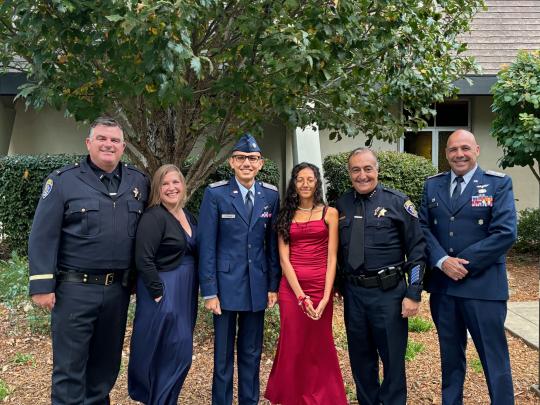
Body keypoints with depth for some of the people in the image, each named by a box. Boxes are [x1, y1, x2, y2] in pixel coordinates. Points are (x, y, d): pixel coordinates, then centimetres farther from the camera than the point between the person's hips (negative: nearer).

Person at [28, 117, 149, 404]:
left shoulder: (139, 182, 7)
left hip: (118, 290, 4)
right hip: (75, 289, -4)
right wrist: (42, 285, -11)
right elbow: (43, 236, -6)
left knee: (107, 362, 15)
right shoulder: (63, 180, -4)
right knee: (70, 365, 4)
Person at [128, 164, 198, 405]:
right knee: (173, 353, -2)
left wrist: (195, 287, 9)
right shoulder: (153, 217, -15)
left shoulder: (187, 215, 10)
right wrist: (158, 293, -19)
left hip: (186, 292, 8)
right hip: (164, 292, -8)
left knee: (179, 351, 16)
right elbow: (143, 260, -20)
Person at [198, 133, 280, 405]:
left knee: (252, 354, 14)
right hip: (226, 284, -3)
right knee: (223, 355, 9)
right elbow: (206, 245, -7)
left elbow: (273, 243, 6)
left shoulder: (271, 195, 3)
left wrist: (273, 285, 5)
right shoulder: (215, 193, -6)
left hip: (258, 286, 3)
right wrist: (209, 291, -9)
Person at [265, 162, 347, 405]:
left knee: (319, 348, 9)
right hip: (290, 288, 1)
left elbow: (332, 257, -2)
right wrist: (301, 296, -12)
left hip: (321, 286, -1)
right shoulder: (286, 216, 7)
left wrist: (326, 296, -14)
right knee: (292, 347, 7)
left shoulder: (329, 213, 3)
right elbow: (284, 258, -1)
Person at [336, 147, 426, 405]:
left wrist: (413, 294, -10)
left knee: (393, 357, 8)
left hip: (388, 292, -3)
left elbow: (416, 249, -5)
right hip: (353, 293, 4)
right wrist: (339, 287, 8)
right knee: (360, 358, 16)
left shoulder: (397, 202, -4)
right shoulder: (341, 205, 6)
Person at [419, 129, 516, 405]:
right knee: (450, 355, 18)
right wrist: (442, 261, -13)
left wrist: (463, 264, -14)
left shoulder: (499, 183, -3)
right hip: (442, 285, 4)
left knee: (494, 358, 3)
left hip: (483, 286, -4)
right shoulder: (433, 185, 9)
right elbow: (423, 227, 3)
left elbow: (504, 234, -12)